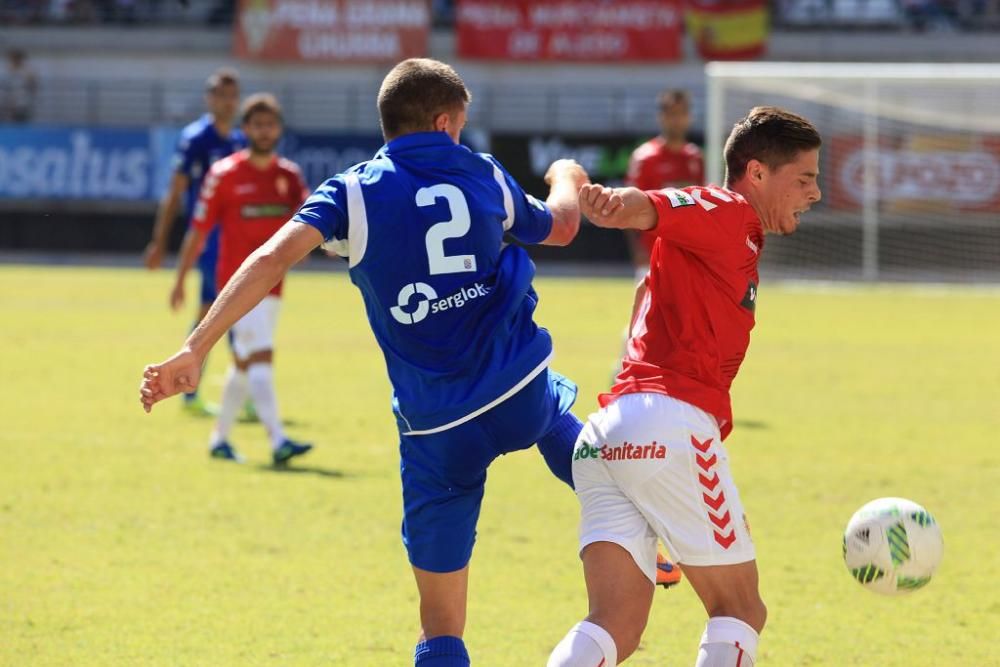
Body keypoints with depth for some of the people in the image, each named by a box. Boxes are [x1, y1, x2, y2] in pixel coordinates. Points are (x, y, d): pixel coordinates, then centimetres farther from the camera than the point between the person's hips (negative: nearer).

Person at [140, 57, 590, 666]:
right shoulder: (484, 177, 5)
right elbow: (559, 228, 26)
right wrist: (568, 181, 50)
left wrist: (195, 351, -21)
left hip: (439, 428, -2)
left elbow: (271, 260, -19)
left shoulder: (354, 192, -3)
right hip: (524, 388, 2)